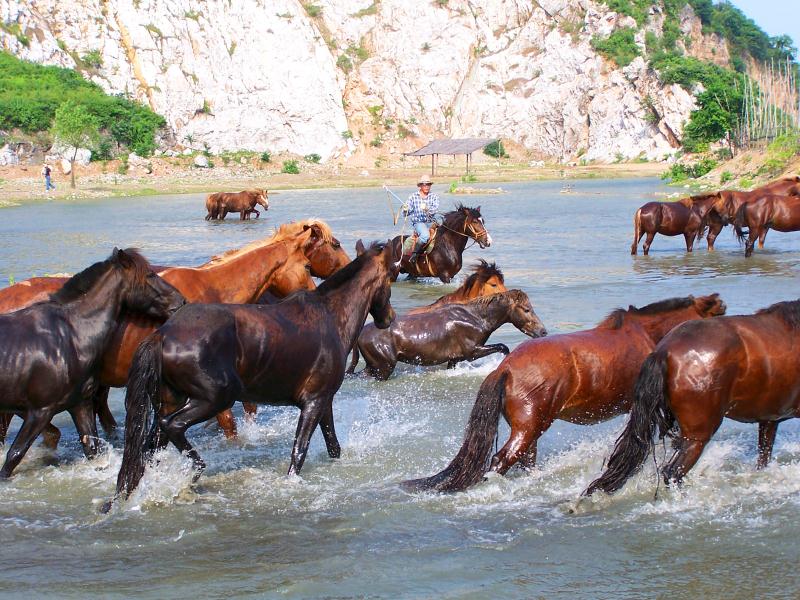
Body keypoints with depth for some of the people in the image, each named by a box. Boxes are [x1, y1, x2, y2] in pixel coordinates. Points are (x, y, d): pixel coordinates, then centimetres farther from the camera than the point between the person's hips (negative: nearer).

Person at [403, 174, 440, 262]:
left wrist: (427, 208, -33)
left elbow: (435, 208, -12)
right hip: (418, 222, -3)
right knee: (425, 235, -34)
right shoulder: (413, 197, 5)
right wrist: (405, 209, -24)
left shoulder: (434, 197, 6)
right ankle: (414, 253, -18)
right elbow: (408, 212, 1)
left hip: (430, 222, 3)